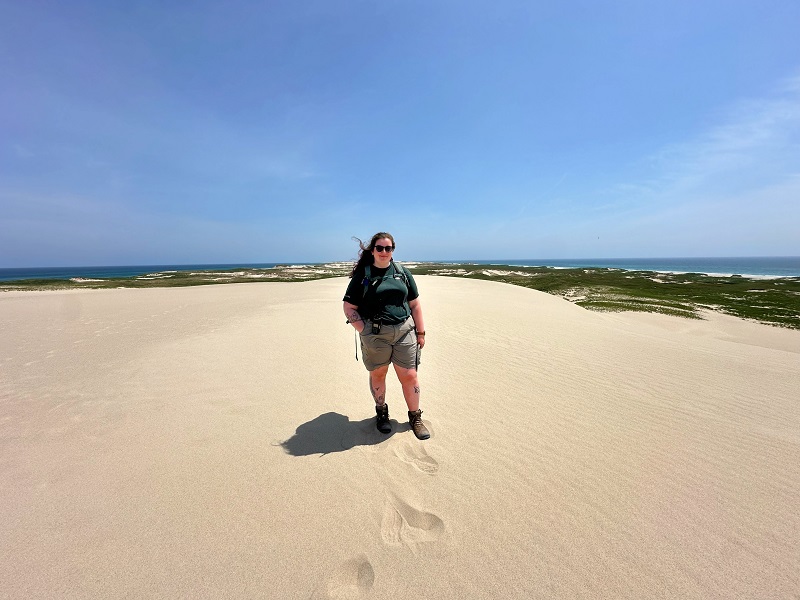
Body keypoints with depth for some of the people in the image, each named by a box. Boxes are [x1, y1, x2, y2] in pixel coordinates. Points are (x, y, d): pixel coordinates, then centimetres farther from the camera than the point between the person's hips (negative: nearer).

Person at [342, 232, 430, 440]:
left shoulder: (402, 273, 7)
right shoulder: (362, 276, 0)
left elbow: (415, 304, 10)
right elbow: (349, 308, 0)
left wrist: (420, 332, 8)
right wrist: (364, 331, -9)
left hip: (404, 331, 2)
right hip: (375, 335, -1)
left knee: (409, 376, 4)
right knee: (378, 375, 13)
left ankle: (415, 417, 24)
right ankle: (381, 412, 36)